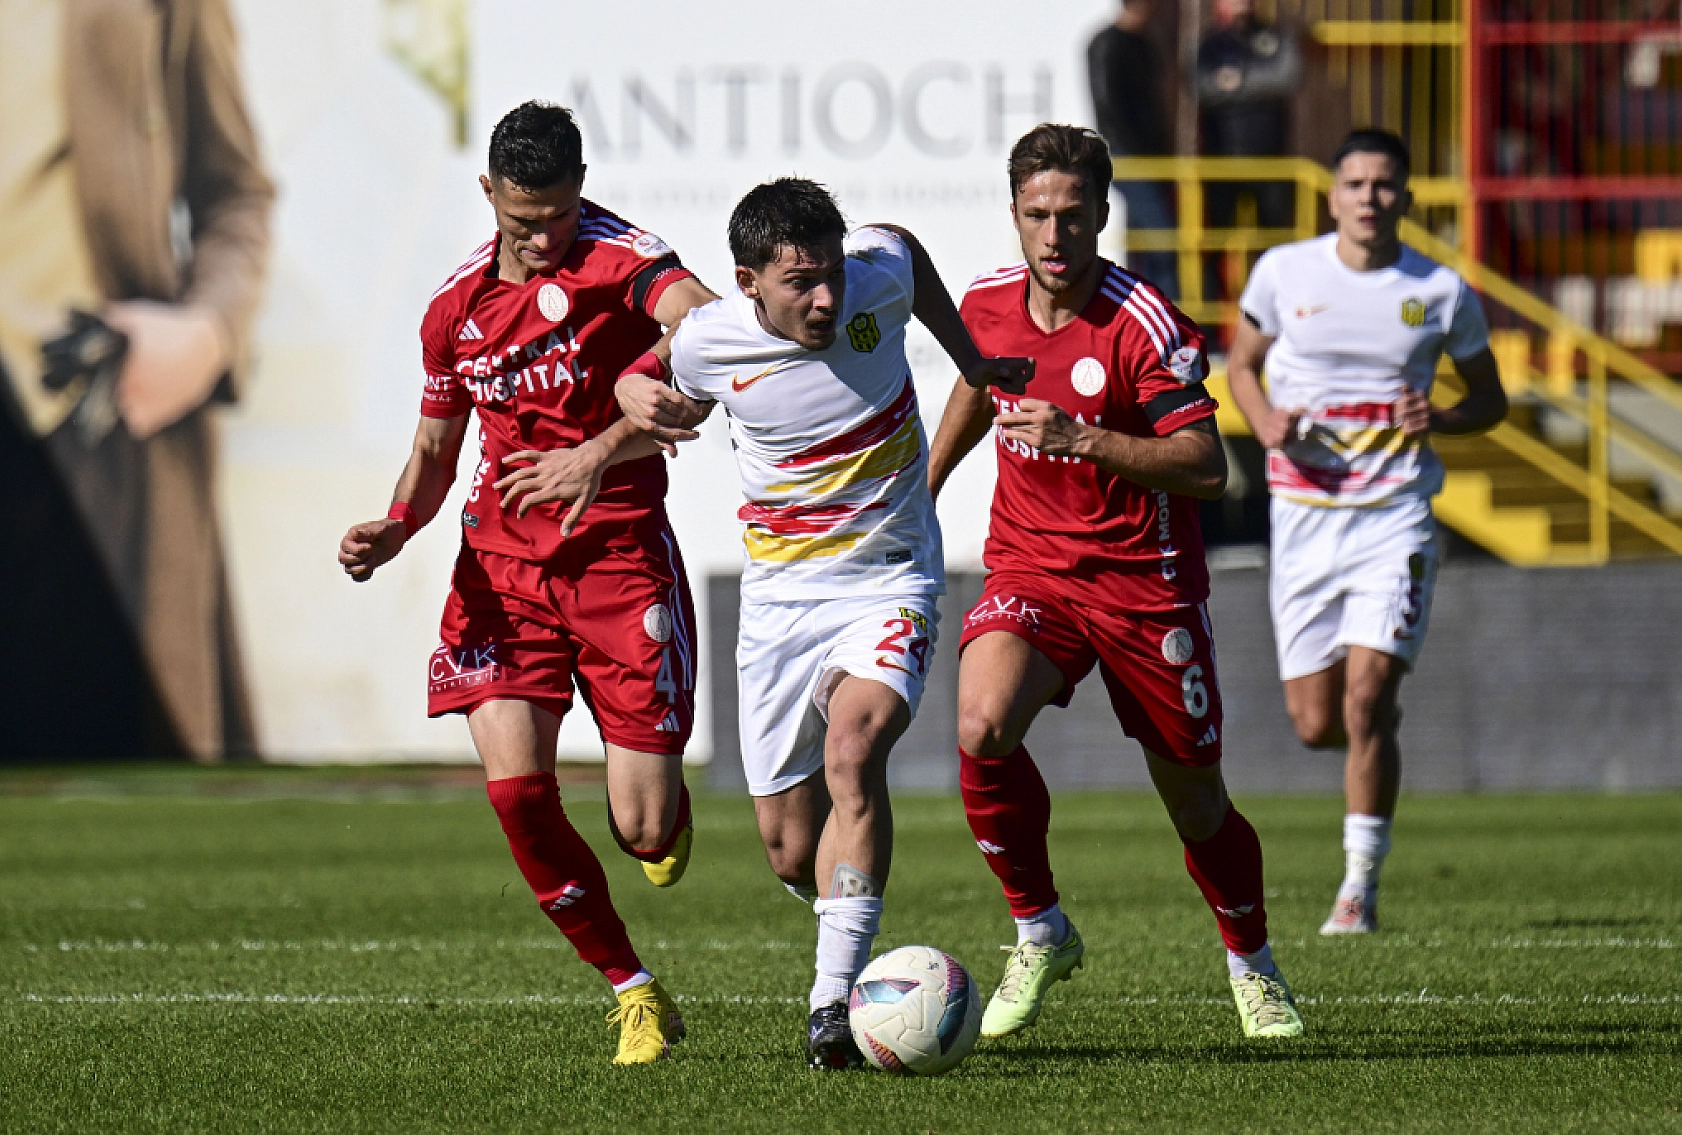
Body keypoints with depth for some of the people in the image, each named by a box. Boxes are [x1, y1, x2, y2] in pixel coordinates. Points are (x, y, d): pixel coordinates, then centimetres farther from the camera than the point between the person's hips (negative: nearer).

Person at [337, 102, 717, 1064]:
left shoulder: (618, 258, -11)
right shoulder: (456, 307, 8)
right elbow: (435, 451, 21)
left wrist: (601, 453, -37)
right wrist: (392, 532, -1)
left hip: (619, 555, -4)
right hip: (502, 567, 4)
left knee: (646, 831, -7)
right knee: (516, 788, -14)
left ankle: (667, 810, 34)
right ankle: (636, 994, 3)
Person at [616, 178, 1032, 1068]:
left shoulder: (879, 274, -14)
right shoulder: (707, 341, -12)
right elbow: (683, 402, 13)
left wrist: (972, 362, 18)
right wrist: (643, 402, -10)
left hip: (889, 584, -2)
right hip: (779, 593, 2)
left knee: (853, 750, -30)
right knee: (790, 847, 3)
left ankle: (833, 1002, -33)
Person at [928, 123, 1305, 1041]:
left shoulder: (1144, 325, -18)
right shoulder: (986, 305, -2)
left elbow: (1206, 466, -22)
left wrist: (1084, 440, -31)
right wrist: (923, 489, 30)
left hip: (1146, 579, -3)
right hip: (1028, 571, 3)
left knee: (1193, 796, 8)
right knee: (981, 728, -26)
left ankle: (1253, 967, 35)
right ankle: (1040, 932, -6)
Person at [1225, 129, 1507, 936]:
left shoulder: (1442, 294, -1)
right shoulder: (1284, 273, 1)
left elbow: (1489, 399, 11)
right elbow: (1241, 363, 16)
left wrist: (1440, 421, -11)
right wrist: (1266, 422, -6)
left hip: (1395, 515, -2)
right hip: (1303, 513, 2)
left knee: (1367, 695, -16)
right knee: (1317, 725, 2)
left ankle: (1361, 888, -5)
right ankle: (1378, 736, 41)